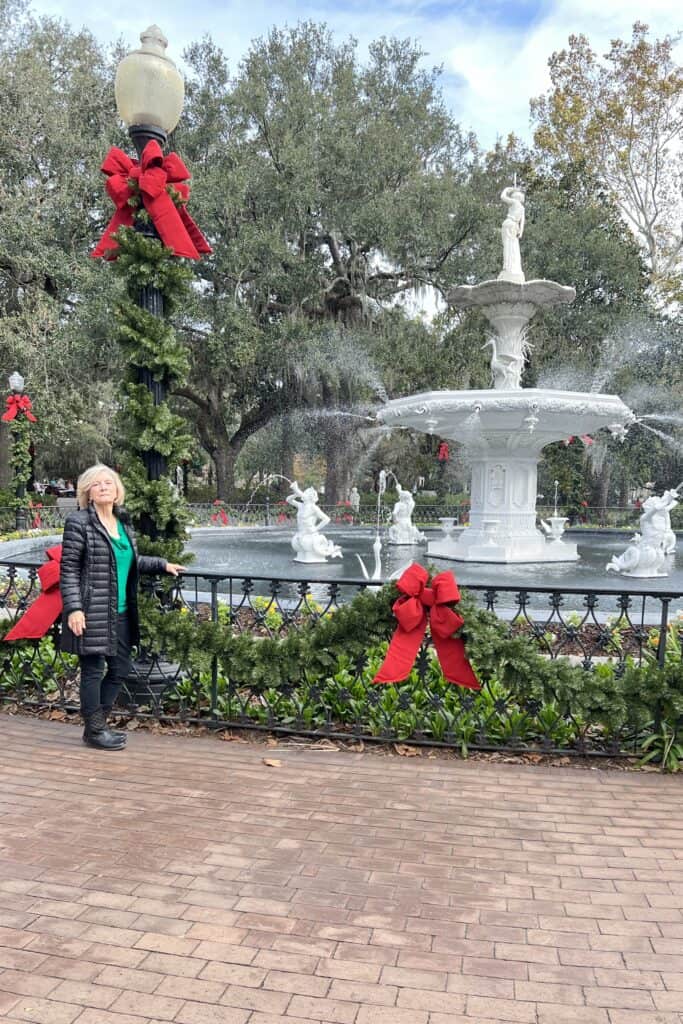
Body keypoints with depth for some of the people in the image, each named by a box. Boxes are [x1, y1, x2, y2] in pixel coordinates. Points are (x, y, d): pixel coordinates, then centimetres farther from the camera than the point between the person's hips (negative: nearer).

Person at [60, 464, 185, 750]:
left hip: (121, 613, 8)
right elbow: (68, 569, -12)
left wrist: (162, 564, 24)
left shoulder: (123, 523, 12)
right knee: (93, 670, 4)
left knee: (120, 668, 14)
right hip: (92, 613, -8)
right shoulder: (79, 522, -10)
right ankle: (94, 730, 19)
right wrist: (73, 608, -18)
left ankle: (98, 723, 30)